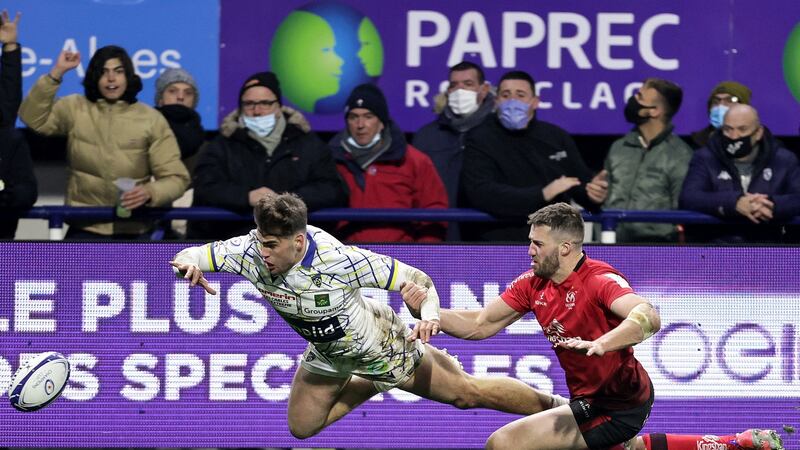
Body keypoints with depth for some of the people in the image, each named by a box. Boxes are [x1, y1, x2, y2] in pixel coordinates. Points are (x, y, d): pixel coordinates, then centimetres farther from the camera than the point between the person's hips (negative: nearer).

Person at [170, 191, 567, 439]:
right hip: (328, 354, 5)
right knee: (302, 427, 17)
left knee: (466, 393, 6)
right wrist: (189, 262, -47)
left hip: (379, 344, -5)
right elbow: (190, 256, -22)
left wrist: (429, 313, -50)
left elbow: (417, 279, -29)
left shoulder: (340, 260, -39)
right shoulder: (252, 251, -29)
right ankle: (376, 385, 38)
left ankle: (554, 406, 29)